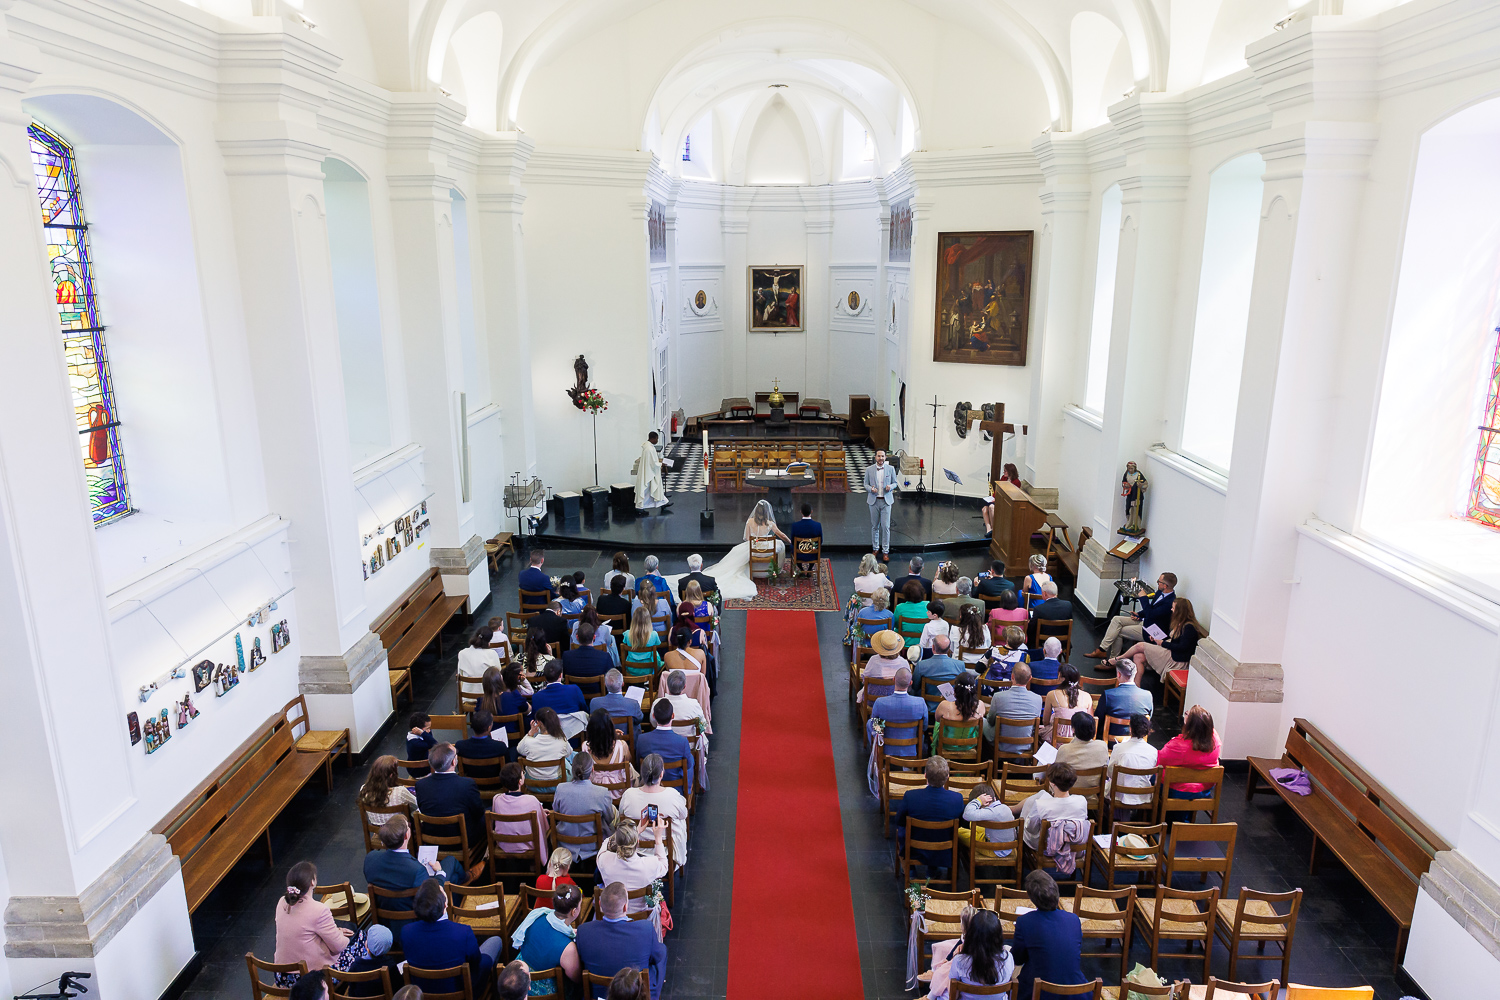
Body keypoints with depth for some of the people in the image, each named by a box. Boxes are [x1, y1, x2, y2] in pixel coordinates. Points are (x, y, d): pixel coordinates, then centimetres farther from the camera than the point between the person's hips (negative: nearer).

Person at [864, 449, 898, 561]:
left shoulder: (890, 469, 2)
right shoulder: (869, 469, 2)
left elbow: (895, 483, 10)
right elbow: (866, 484, 7)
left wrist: (890, 487, -13)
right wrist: (871, 489, -15)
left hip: (886, 501, -1)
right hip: (873, 501, 1)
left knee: (886, 526, -6)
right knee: (874, 526, 9)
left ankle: (885, 551, 1)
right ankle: (875, 549, 23)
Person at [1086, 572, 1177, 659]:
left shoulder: (1170, 602, -26)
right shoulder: (1160, 592, 4)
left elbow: (1150, 615, -30)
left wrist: (1143, 597, -21)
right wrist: (1139, 615, 3)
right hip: (1144, 620, 9)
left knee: (1118, 632, -11)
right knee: (1116, 619, -6)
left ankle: (1114, 658, 1)